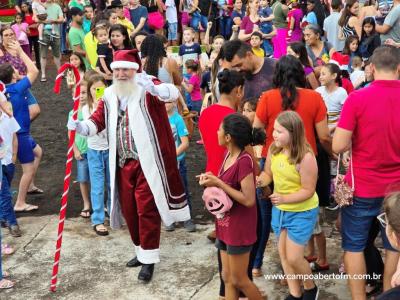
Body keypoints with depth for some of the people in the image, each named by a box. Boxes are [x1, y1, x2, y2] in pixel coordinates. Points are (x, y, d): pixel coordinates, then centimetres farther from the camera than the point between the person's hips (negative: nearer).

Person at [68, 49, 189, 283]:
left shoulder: (146, 88, -9)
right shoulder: (110, 95, 9)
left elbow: (173, 93, -26)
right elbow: (97, 122, 6)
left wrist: (153, 88, -47)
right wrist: (80, 126, -16)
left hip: (147, 162, -6)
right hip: (123, 163, 6)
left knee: (146, 209, -3)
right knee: (128, 209, 14)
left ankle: (149, 259, 8)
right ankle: (142, 251, 32)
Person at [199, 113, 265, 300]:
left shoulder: (244, 161, -23)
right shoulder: (228, 154, 4)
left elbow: (249, 200, -24)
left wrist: (218, 184, -22)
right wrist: (212, 180, -5)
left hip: (239, 227, -8)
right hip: (225, 224, 8)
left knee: (239, 280, 5)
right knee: (227, 277, 15)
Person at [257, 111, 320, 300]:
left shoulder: (305, 157, -26)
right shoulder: (273, 149, -9)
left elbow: (308, 190, -22)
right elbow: (268, 173, 4)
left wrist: (285, 198, -33)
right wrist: (261, 181, -19)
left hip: (302, 212, -6)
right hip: (279, 209, 6)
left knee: (293, 257, -2)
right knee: (283, 254, 14)